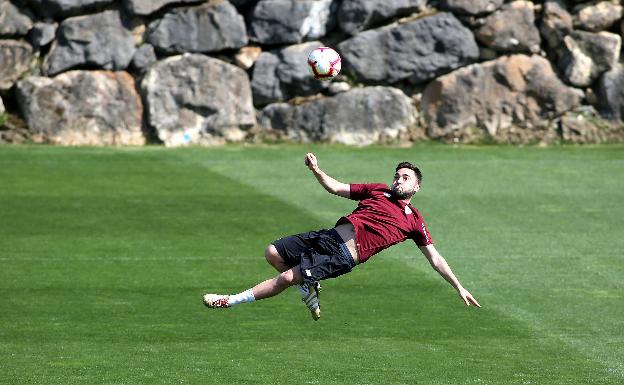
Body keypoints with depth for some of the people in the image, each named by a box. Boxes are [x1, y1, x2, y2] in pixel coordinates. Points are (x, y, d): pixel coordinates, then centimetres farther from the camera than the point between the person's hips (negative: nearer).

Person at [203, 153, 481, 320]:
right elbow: (336, 188, 18)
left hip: (343, 257, -5)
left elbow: (435, 258, 12)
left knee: (286, 278, -16)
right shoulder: (378, 191, 17)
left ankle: (231, 301, -8)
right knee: (273, 254, -3)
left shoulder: (414, 221, 8)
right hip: (330, 236, 5)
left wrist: (459, 287, 7)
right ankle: (309, 287, 16)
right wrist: (316, 170, -1)